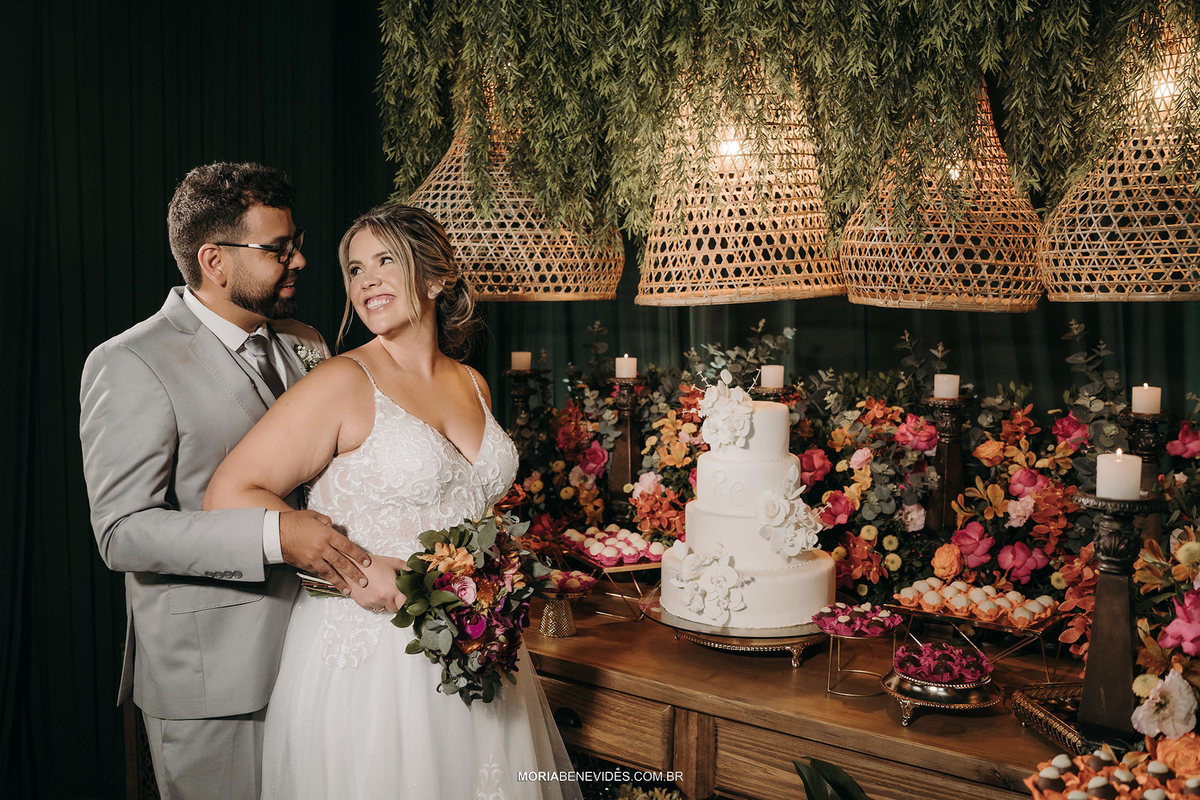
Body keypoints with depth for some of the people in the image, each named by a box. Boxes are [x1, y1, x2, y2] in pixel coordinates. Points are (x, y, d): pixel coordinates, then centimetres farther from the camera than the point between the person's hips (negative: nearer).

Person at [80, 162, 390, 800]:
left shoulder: (304, 345, 9)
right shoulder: (130, 365, -13)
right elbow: (122, 531, -19)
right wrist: (273, 533, -29)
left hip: (312, 652, 6)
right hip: (212, 679, -6)